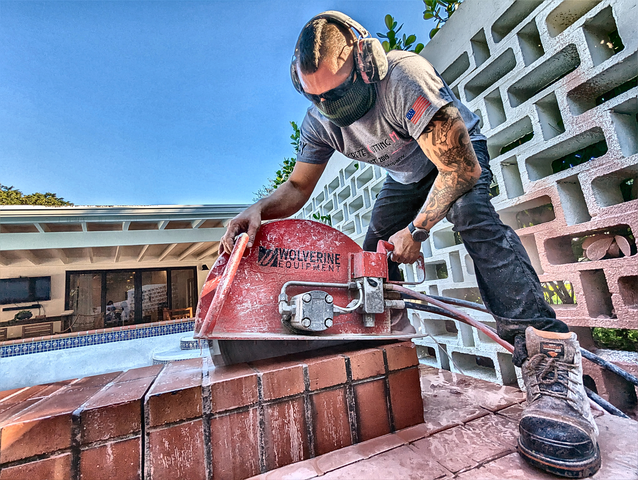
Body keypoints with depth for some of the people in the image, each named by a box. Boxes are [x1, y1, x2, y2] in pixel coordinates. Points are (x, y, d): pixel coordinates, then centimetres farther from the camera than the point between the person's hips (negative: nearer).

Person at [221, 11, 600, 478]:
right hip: (406, 173, 5)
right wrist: (260, 209, -34)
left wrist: (416, 230, -32)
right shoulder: (319, 120, -16)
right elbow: (298, 186, -13)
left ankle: (548, 356, -34)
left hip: (459, 155, -4)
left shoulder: (405, 76, -35)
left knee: (474, 218, -35)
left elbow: (460, 167, -34)